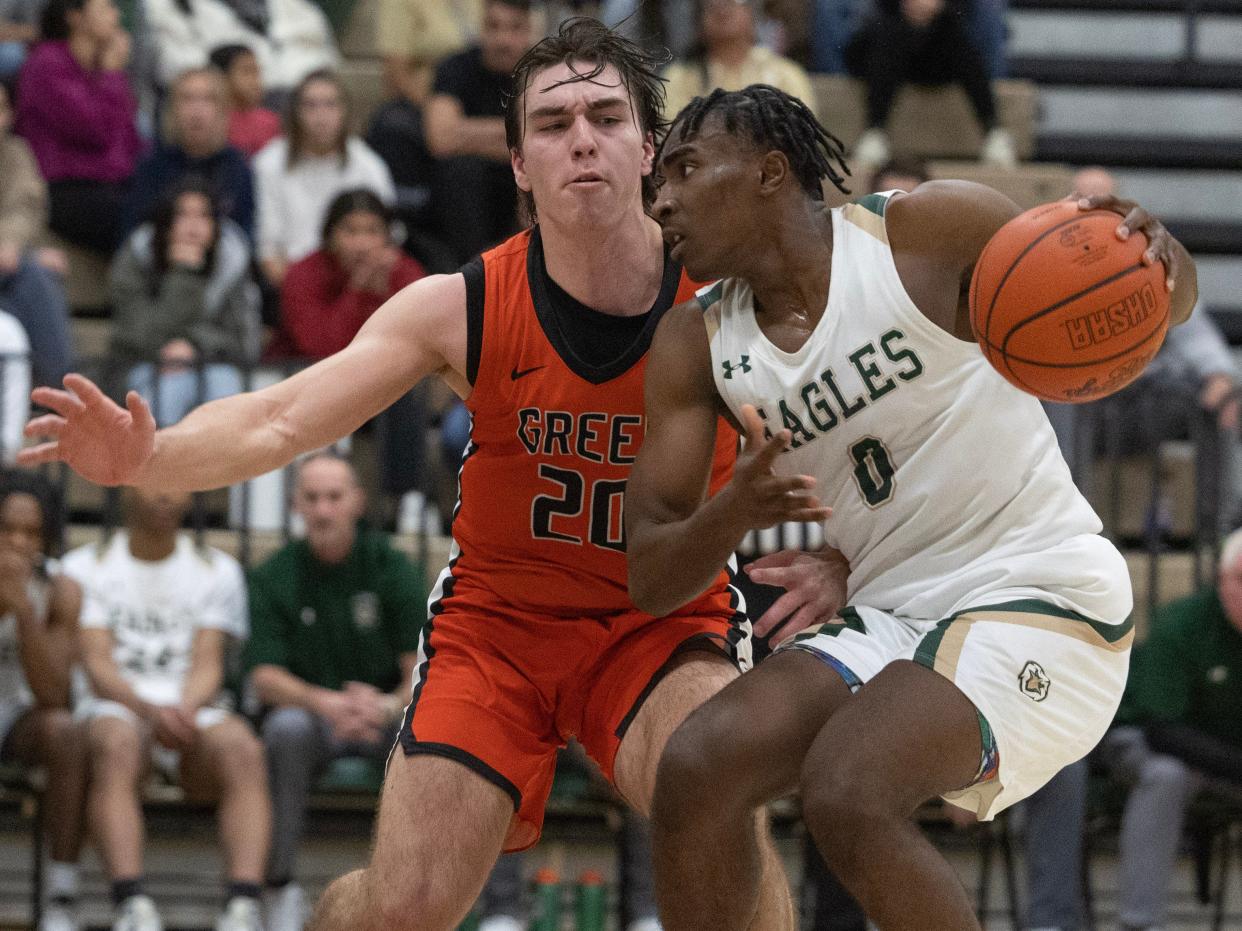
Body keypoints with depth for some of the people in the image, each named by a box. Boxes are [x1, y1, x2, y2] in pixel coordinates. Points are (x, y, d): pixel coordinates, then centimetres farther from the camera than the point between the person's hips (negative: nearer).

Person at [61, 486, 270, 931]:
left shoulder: (217, 570, 16)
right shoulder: (84, 568, 11)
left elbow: (207, 663, 3)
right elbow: (97, 664, -3)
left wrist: (185, 711, -21)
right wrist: (149, 709, -24)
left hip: (195, 710, 2)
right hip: (115, 708, -2)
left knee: (242, 748, -33)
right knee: (116, 744, -39)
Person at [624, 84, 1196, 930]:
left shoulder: (928, 230, -9)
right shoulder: (695, 346, 4)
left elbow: (1163, 301, -2)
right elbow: (652, 581, -1)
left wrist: (1152, 257, -28)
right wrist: (735, 511, -23)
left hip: (1038, 602, -6)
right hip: (885, 618, 6)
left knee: (846, 794, -28)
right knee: (698, 767, -16)